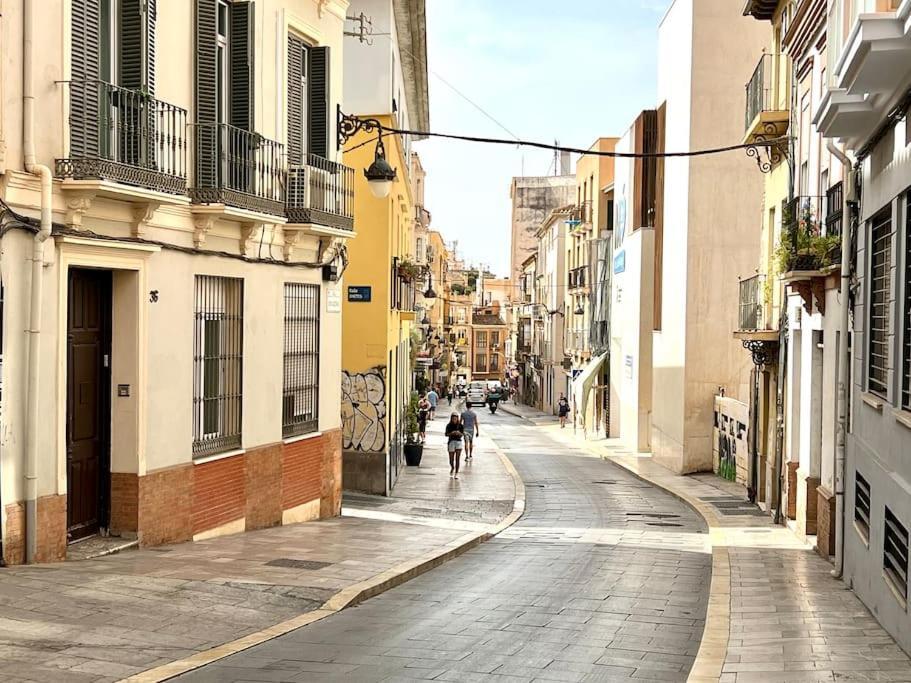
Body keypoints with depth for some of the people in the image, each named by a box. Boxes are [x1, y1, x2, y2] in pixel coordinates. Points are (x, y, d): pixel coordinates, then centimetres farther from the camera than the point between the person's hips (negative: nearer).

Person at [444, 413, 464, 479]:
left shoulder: (460, 425, 2)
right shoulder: (449, 425, -1)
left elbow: (461, 434, 5)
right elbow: (446, 434, -2)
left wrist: (459, 433, -17)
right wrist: (451, 433, -20)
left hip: (458, 442, 0)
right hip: (451, 442, 0)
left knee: (457, 459, -7)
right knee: (451, 459, 3)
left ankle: (456, 473, -3)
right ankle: (452, 468, 34)